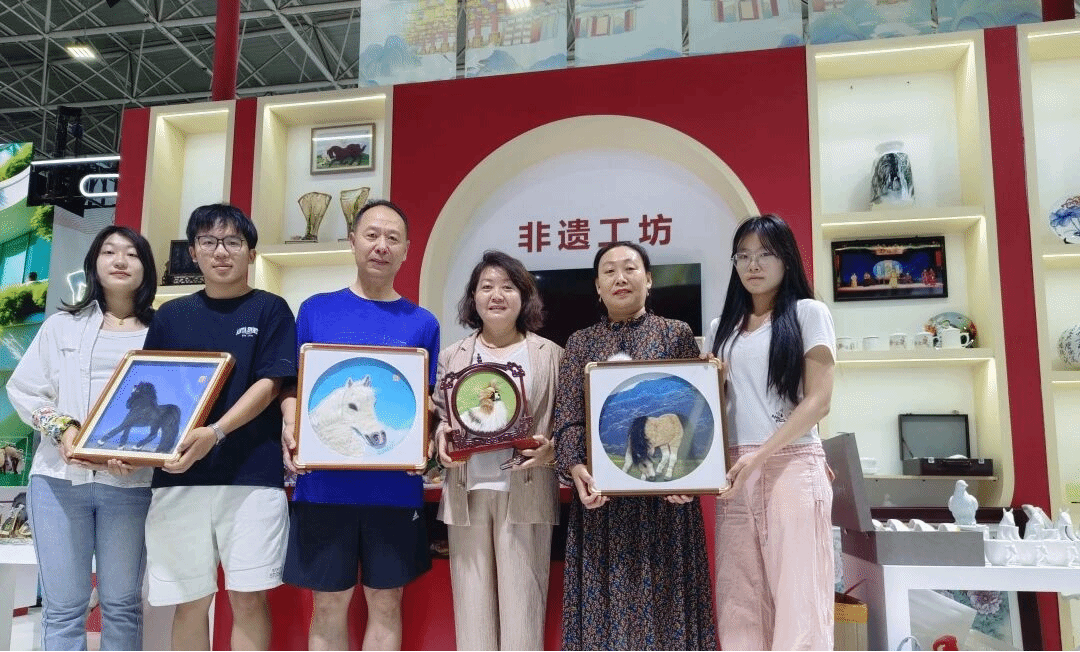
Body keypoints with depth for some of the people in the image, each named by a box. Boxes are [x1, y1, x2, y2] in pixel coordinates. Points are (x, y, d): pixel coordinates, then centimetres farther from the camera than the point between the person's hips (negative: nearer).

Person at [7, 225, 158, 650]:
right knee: (63, 606, 6)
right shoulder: (61, 326, 12)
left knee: (122, 603, 7)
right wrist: (61, 428, -8)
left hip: (131, 483, -1)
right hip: (59, 478, 2)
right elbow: (23, 389, 9)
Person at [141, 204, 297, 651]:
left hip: (252, 475, -3)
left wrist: (215, 433, -20)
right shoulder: (171, 315, 13)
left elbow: (270, 385, -5)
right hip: (177, 477, 3)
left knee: (249, 597, -2)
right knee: (189, 602, 8)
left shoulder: (270, 310, 4)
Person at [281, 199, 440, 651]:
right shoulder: (316, 309, 5)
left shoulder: (422, 323, 5)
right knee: (328, 606, 10)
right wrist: (291, 425, -12)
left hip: (395, 487, 0)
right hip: (323, 483, 0)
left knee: (385, 603, 11)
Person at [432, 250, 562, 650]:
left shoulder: (550, 354, 6)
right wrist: (441, 437, -8)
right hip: (467, 491, 2)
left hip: (525, 492, -2)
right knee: (472, 603, 8)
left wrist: (550, 449, -15)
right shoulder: (451, 356, 12)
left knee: (522, 605, 1)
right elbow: (438, 416, 14)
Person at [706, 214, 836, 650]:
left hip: (792, 466, -4)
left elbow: (818, 401, -5)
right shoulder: (721, 328, 17)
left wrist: (759, 455, -16)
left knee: (797, 601, -5)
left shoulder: (808, 313, 4)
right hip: (734, 472, 4)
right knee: (738, 607, 3)